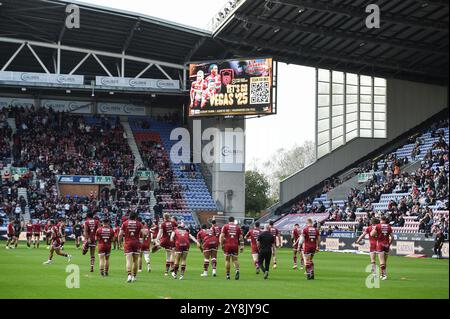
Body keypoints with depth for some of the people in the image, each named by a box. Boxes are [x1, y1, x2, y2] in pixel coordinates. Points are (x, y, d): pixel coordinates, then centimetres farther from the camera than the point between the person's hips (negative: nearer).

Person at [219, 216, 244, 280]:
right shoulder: (237, 227, 10)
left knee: (227, 260, 7)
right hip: (235, 245, 1)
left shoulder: (225, 226, 4)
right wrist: (242, 246, 11)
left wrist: (222, 245, 2)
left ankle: (228, 275, 7)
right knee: (235, 259, 8)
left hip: (227, 245, -1)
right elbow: (241, 237, 8)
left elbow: (222, 236, -4)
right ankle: (237, 270, -19)